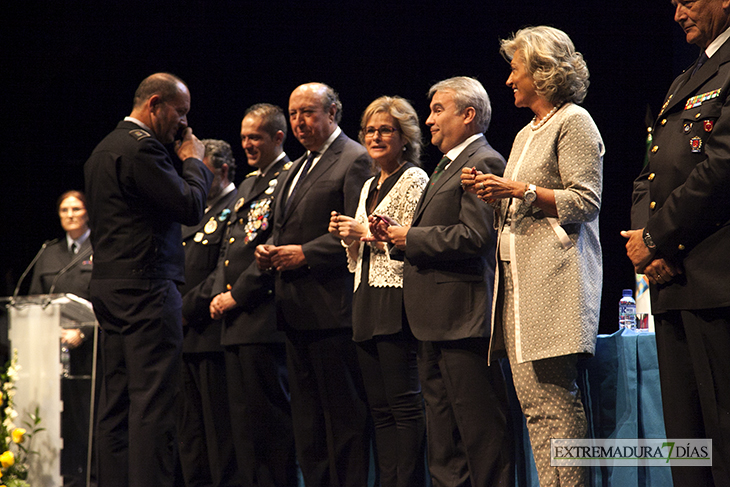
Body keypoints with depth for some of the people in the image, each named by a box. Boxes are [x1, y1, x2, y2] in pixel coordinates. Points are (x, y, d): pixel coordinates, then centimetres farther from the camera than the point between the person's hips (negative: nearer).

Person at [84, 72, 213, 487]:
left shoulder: (104, 150, 19)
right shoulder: (142, 148, -13)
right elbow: (190, 207, -16)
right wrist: (194, 161, -2)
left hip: (110, 288, 10)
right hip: (147, 288, -10)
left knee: (117, 402, 10)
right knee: (153, 402, -10)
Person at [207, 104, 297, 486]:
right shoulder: (247, 185, 22)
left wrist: (238, 295, -13)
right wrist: (218, 293, 7)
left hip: (263, 314, -9)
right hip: (235, 316, 9)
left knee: (268, 409, -9)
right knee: (242, 413, 9)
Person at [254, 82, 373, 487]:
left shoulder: (354, 161, -7)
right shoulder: (297, 168, 22)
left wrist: (305, 254, -19)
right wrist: (269, 250, 5)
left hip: (331, 308, -9)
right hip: (297, 310, 9)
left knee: (343, 412, -6)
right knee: (306, 417, 11)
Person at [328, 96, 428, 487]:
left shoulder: (413, 179, -4)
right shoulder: (370, 185, 22)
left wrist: (367, 232, -11)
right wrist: (347, 234, 6)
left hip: (396, 300, -9)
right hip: (368, 300, 9)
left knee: (404, 404, -11)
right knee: (379, 407, 6)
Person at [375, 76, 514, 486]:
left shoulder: (483, 163, -10)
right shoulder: (449, 165, 22)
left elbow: (474, 236, -21)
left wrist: (413, 237, -12)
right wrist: (400, 232, 6)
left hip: (463, 318, -11)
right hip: (438, 321, 11)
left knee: (480, 428, -8)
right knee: (443, 432, 11)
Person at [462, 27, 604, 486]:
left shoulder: (574, 122, -3)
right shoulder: (528, 133, 24)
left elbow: (585, 202, -11)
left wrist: (522, 191, -15)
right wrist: (493, 195, 9)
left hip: (554, 279, -9)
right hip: (519, 276, 9)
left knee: (554, 399, -13)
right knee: (532, 396, 4)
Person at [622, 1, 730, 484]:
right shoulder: (683, 83, 25)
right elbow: (649, 178, 22)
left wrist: (655, 239, -9)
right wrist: (645, 237, 1)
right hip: (672, 282, 10)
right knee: (684, 433, 9)